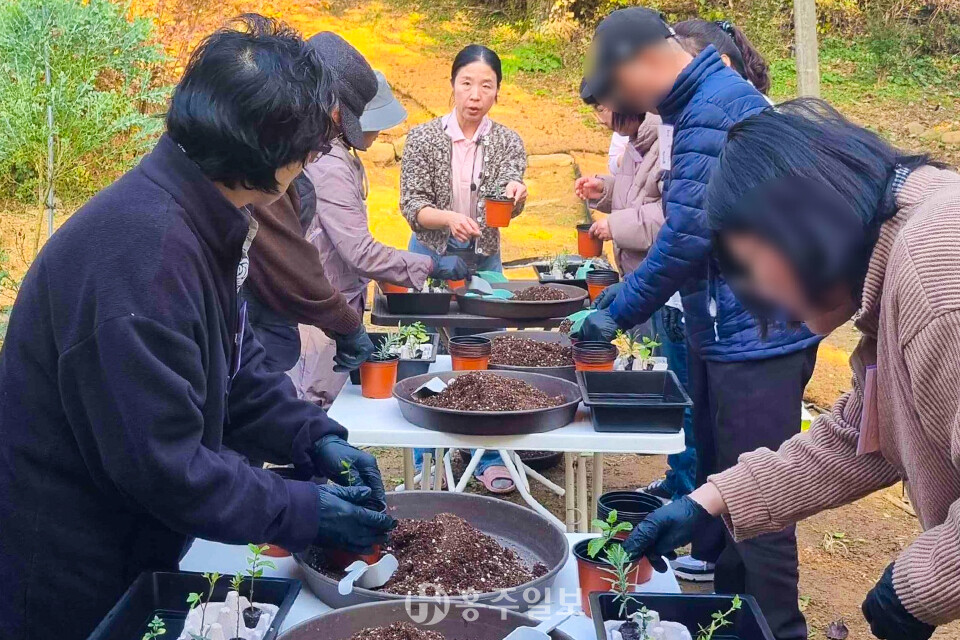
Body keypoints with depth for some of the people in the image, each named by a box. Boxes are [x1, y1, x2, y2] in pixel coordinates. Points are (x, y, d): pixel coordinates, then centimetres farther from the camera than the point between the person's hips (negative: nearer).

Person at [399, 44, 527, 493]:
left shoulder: (507, 142, -4)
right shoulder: (423, 138, -8)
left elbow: (509, 203, -17)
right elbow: (412, 206, -12)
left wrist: (515, 196, -42)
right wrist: (449, 218, -32)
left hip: (484, 258, 1)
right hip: (431, 255, -1)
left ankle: (489, 458, 20)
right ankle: (426, 460, 19)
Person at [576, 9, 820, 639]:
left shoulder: (713, 109, -18)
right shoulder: (710, 100, 15)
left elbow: (688, 237, -23)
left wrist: (616, 313, -11)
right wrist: (625, 297, 14)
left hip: (755, 335, -10)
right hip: (730, 330, 10)